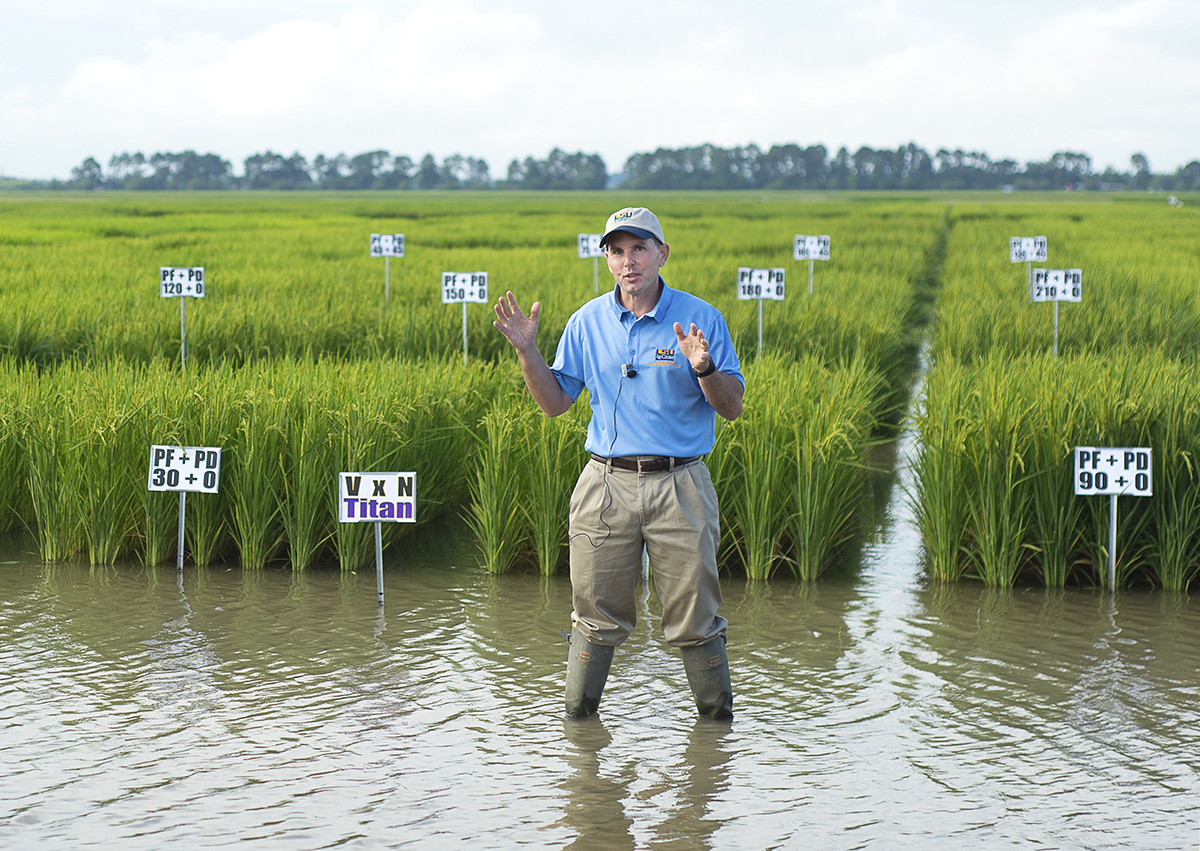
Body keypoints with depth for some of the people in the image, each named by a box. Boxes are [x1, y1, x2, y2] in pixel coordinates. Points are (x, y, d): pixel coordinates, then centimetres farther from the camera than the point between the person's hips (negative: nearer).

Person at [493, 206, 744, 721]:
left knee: (695, 619, 3)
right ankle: (578, 717, 21)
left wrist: (704, 369, -20)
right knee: (597, 616, 8)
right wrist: (526, 350, -4)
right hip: (607, 485, 2)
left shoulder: (700, 319, -1)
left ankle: (717, 716, 18)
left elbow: (733, 407, -1)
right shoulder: (588, 323, 6)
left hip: (679, 487, -2)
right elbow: (554, 402, 9)